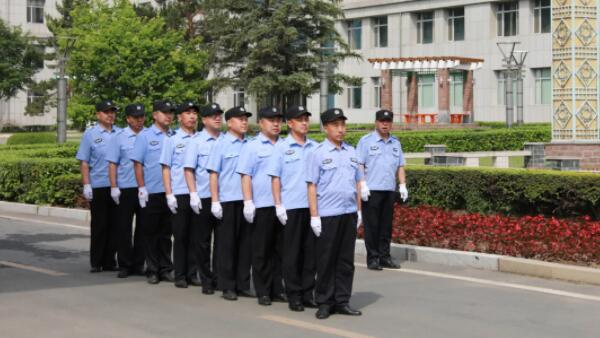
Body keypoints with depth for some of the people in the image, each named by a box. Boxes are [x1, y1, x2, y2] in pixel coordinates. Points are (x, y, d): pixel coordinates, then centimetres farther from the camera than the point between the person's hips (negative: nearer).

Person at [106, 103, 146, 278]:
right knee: (124, 228, 4)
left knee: (143, 228, 8)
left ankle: (139, 264, 17)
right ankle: (125, 265, 11)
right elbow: (112, 164, 1)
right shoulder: (119, 137, 1)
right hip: (126, 189, -2)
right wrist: (114, 187, -6)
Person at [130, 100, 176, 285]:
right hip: (151, 192, -3)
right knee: (151, 233, 4)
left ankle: (165, 268, 17)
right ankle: (152, 270, 11)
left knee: (166, 233, 10)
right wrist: (141, 188, -9)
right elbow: (137, 163, -3)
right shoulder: (145, 136, 0)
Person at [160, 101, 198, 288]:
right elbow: (166, 168, 1)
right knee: (180, 236, 3)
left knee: (195, 235, 6)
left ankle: (192, 273, 14)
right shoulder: (172, 140, 2)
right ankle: (180, 275, 9)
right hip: (179, 194, -2)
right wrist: (169, 194, -6)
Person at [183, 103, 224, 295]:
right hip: (203, 197, -2)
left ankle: (219, 277, 16)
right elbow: (189, 169, -2)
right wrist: (193, 194, -10)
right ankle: (206, 280, 14)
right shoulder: (196, 141, -1)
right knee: (203, 240, 5)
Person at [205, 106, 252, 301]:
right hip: (227, 200, -3)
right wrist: (215, 201, -8)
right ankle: (227, 286, 10)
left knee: (245, 243, 7)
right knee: (227, 244, 3)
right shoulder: (221, 144, -1)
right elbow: (214, 174, -2)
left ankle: (243, 284, 16)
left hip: (246, 200, 3)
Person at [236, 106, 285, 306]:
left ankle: (277, 289, 16)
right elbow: (246, 176, -3)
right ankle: (263, 292, 9)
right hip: (262, 205, -3)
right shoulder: (252, 147, 1)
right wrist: (248, 202, -11)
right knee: (261, 251, 3)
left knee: (280, 250, 8)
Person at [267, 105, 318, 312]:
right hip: (291, 207, -3)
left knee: (310, 250, 7)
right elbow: (275, 178, -2)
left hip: (313, 206, 3)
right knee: (292, 252, 3)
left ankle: (307, 293, 16)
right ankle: (293, 296, 9)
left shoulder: (314, 147, 9)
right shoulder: (282, 148, 0)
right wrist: (278, 205, -8)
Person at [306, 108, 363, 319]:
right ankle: (324, 303, 10)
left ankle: (342, 302, 15)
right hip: (328, 214, -5)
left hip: (349, 213, 5)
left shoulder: (351, 152, 11)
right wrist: (314, 216, -11)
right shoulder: (318, 153, -5)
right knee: (326, 260, 2)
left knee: (346, 260, 8)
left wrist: (359, 210, 12)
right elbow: (312, 186, -7)